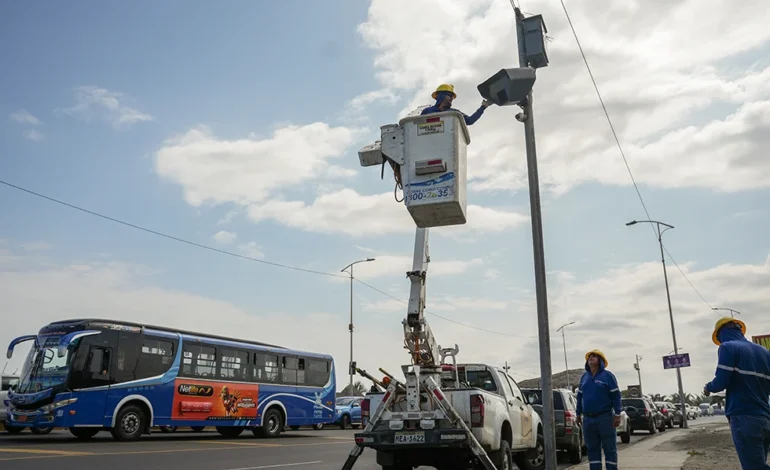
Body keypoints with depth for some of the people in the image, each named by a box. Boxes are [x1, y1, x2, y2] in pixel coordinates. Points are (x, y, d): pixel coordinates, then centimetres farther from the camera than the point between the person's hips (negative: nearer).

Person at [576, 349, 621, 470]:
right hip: (588, 419, 5)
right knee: (592, 449, 8)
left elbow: (616, 395, -6)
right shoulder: (584, 376, 12)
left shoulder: (607, 375, -3)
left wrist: (617, 414, -12)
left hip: (605, 418, -5)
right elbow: (580, 396, 18)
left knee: (609, 448, 0)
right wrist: (578, 414, 16)